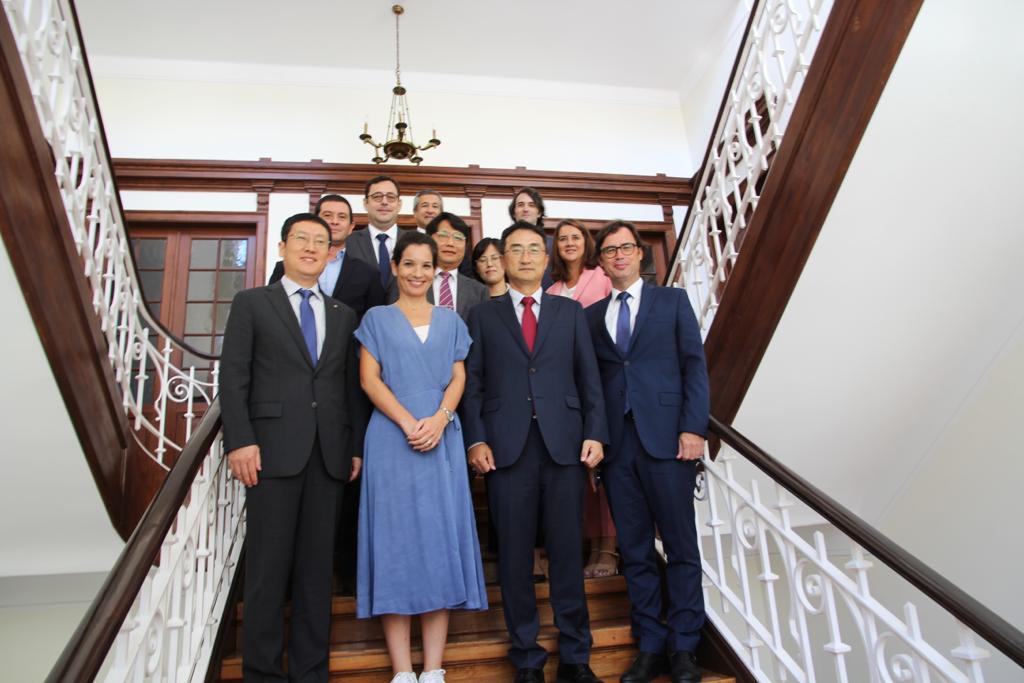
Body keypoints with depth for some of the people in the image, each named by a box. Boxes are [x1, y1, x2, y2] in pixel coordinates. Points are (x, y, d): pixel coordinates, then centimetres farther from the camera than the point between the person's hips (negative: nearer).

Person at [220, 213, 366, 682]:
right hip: (273, 450, -3)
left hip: (328, 455, 3)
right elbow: (233, 377, -1)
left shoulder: (343, 316, 16)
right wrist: (240, 441, -11)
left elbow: (352, 386, 12)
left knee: (317, 568, 8)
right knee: (268, 568, 3)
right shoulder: (251, 303, 8)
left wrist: (356, 446, 5)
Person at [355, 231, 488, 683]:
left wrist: (439, 419, -11)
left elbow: (458, 378, 8)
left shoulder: (450, 321, 15)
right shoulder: (377, 318, 9)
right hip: (391, 439, -2)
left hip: (442, 439, 2)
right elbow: (369, 378, 0)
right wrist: (408, 423, -14)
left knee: (441, 539, 1)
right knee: (395, 538, 0)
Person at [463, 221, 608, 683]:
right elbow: (472, 383, 5)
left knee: (567, 552, 7)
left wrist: (595, 434, -2)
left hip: (564, 445, 1)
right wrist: (476, 440, -5)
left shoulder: (571, 312, 13)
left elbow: (589, 378, 8)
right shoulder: (482, 316, 11)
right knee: (515, 556, 7)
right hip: (507, 448, 0)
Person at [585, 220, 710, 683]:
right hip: (616, 444, 2)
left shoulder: (673, 301, 9)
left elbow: (694, 365, 1)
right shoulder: (591, 315, 15)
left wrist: (693, 428, -9)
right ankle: (650, 646, 20)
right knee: (634, 552, 8)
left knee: (681, 547, 4)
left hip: (666, 438, -2)